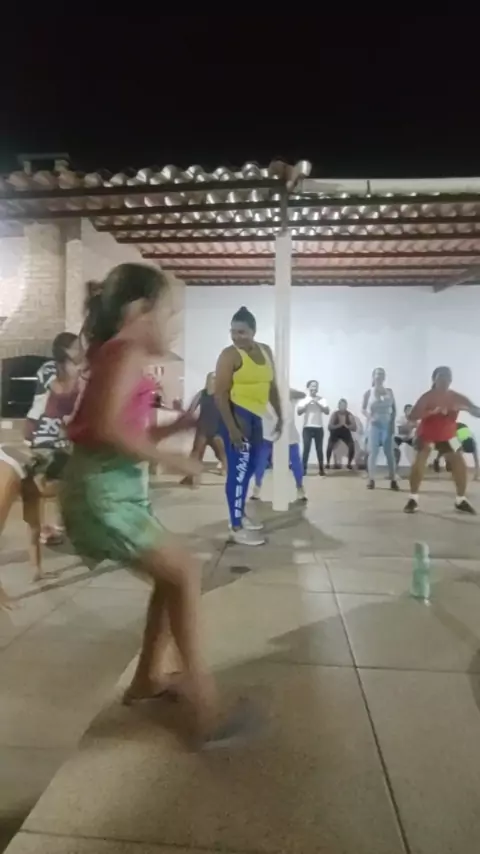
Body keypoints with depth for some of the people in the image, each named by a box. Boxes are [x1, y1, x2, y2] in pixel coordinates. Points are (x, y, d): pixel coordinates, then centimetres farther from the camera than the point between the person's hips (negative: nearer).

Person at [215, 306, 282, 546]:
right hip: (236, 415, -8)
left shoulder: (266, 351, 11)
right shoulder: (230, 355, -11)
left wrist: (280, 416, 16)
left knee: (249, 468, 16)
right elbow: (220, 394, -16)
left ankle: (240, 515, 32)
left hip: (256, 416, 8)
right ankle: (236, 528, 1)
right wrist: (231, 428, -22)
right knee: (239, 469, -8)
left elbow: (272, 386, 18)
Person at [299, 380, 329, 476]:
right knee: (306, 448, -5)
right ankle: (304, 468, 0)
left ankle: (321, 469, 11)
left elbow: (327, 411, -5)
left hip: (318, 428, 1)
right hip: (307, 428, -1)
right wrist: (307, 403, -14)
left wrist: (318, 403, -14)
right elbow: (299, 412, -7)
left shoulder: (321, 399, 5)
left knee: (319, 449, 3)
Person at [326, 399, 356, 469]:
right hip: (335, 433, -1)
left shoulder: (350, 415, -15)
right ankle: (328, 463, -7)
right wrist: (339, 425, -35)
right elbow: (330, 427, -21)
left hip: (346, 433, 1)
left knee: (352, 446, -21)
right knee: (330, 447, -26)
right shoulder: (334, 414, -18)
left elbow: (354, 428, -17)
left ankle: (349, 464, 1)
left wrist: (346, 425, -33)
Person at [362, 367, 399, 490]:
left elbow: (393, 409, 8)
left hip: (387, 425, 2)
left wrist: (392, 423, -2)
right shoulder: (368, 392, 1)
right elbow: (363, 409, 5)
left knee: (389, 453, 0)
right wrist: (369, 417, -13)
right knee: (373, 453, -2)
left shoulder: (389, 391, 6)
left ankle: (393, 481, 2)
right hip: (374, 426, -2)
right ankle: (371, 480, 5)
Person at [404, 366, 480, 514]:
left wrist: (465, 408, -36)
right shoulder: (427, 397, -20)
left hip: (447, 436, 4)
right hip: (426, 434, -3)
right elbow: (412, 417, -31)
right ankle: (413, 499, -10)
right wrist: (432, 411, -44)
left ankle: (461, 501, 12)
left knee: (460, 463, -4)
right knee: (419, 462, -20)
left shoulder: (457, 398, -11)